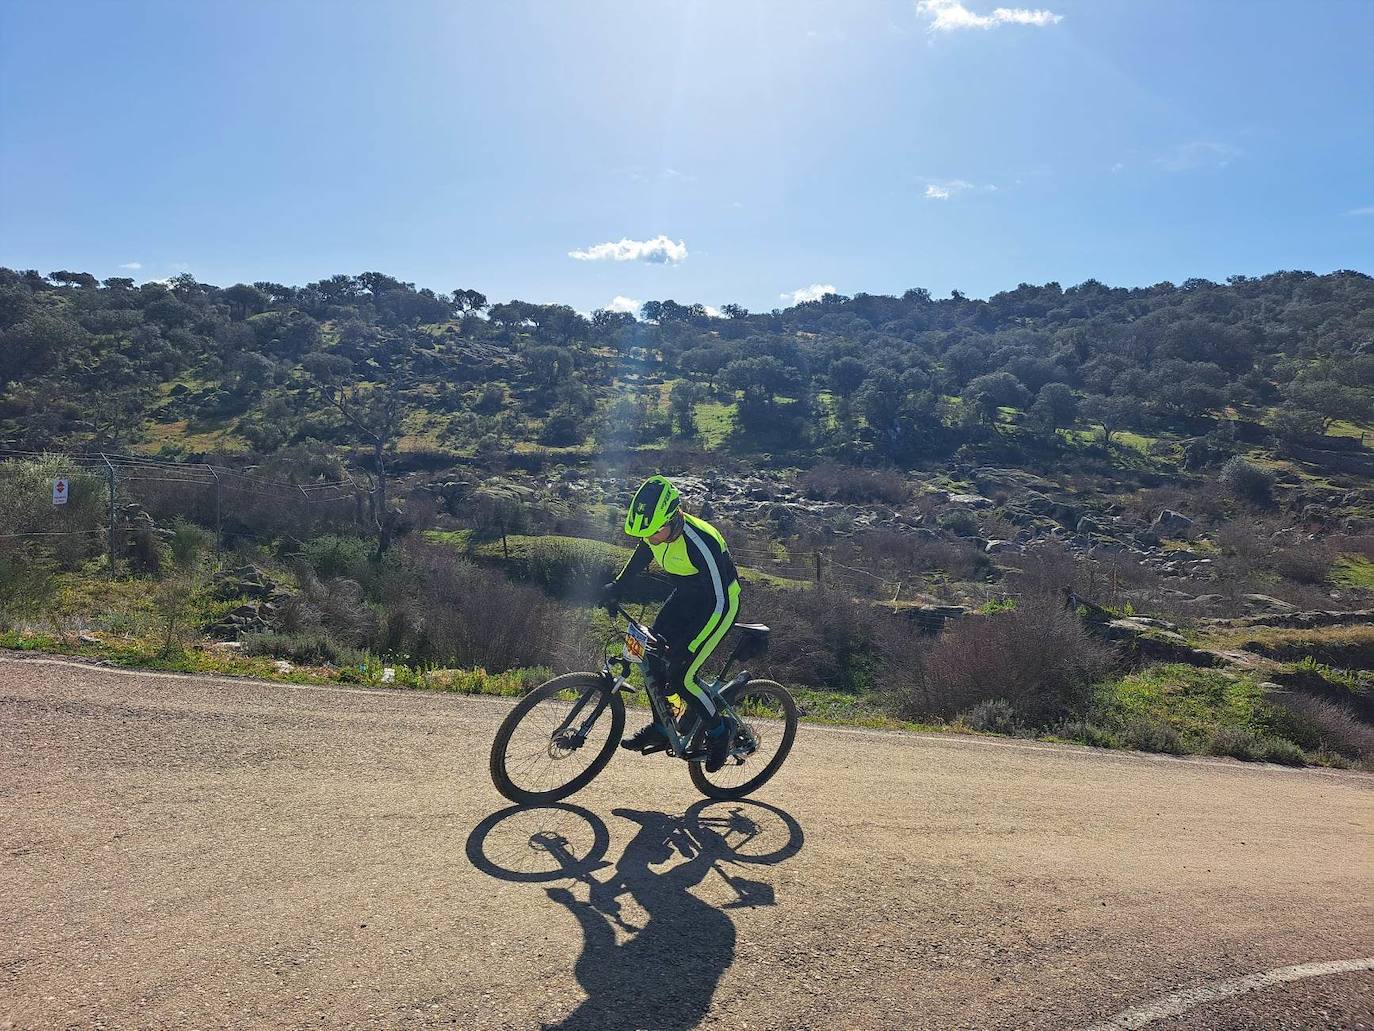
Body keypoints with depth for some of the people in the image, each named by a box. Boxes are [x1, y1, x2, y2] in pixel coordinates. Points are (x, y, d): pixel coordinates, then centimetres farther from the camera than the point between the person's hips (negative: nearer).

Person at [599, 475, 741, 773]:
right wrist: (616, 586, 3)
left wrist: (688, 649, -35)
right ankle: (662, 728, 20)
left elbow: (718, 603, -34)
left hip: (719, 604, -7)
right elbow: (642, 556, 11)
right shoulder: (652, 529, -15)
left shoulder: (700, 542, -36)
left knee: (680, 675, -13)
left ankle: (719, 730, 11)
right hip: (685, 596, 7)